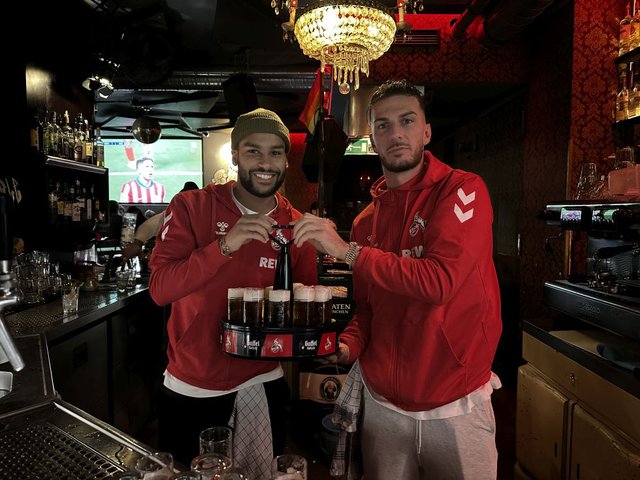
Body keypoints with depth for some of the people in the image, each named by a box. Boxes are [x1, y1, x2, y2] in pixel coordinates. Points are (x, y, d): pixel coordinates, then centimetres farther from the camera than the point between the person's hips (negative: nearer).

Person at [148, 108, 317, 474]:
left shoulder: (297, 227, -3)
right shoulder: (192, 207, -10)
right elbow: (160, 289, -19)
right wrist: (225, 245, -32)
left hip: (262, 384, 2)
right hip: (190, 388, -1)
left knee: (262, 472, 20)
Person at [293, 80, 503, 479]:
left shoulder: (463, 190, -10)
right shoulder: (366, 220, 5)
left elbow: (439, 280, -24)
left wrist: (347, 250, -21)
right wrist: (347, 346, -7)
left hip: (456, 405, -4)